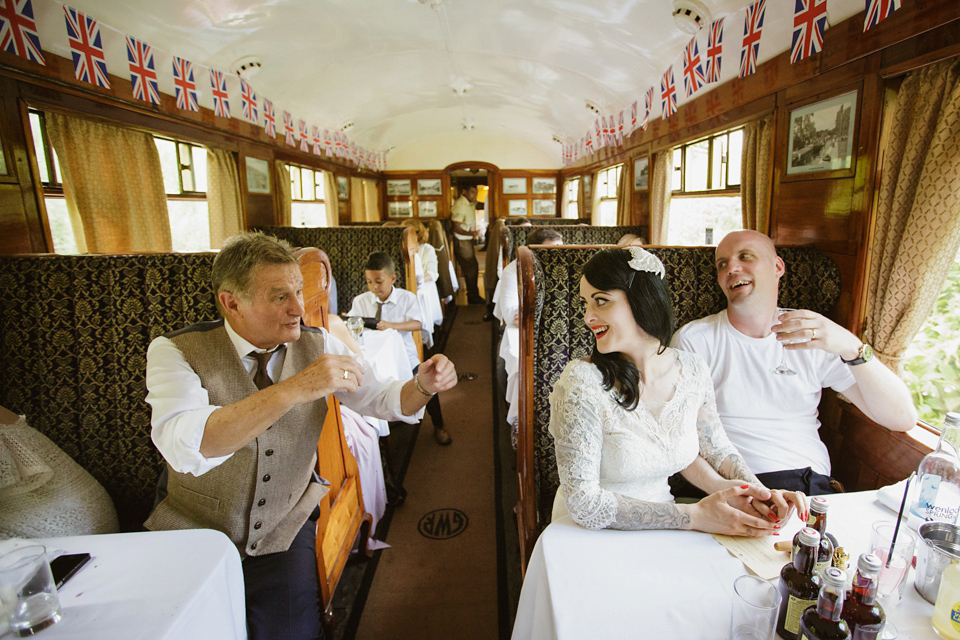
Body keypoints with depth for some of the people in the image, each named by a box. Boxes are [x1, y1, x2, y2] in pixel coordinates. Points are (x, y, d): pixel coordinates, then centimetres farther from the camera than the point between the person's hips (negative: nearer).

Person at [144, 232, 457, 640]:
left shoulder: (317, 345, -5)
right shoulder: (174, 352, -15)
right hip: (193, 529, -1)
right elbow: (183, 447, -32)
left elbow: (382, 400, -3)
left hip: (285, 528, 1)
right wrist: (292, 390, -42)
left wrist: (423, 385, -24)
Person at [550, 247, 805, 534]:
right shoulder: (582, 382, -21)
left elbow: (714, 448, 10)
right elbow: (582, 502, -20)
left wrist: (756, 491, -10)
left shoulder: (692, 369, -4)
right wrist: (695, 516, -20)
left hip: (660, 534, 4)